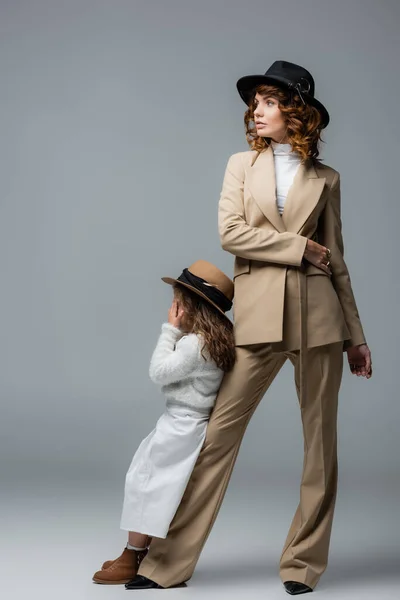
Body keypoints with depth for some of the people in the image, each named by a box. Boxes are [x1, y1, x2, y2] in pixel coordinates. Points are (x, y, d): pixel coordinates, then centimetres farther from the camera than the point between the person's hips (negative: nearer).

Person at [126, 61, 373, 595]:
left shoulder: (325, 178, 10)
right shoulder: (242, 164, 12)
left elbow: (336, 259, 12)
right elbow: (230, 232, -3)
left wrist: (355, 336, 11)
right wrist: (299, 247, -7)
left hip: (318, 314, 1)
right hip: (258, 314, 0)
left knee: (319, 440, 3)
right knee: (220, 431, -2)